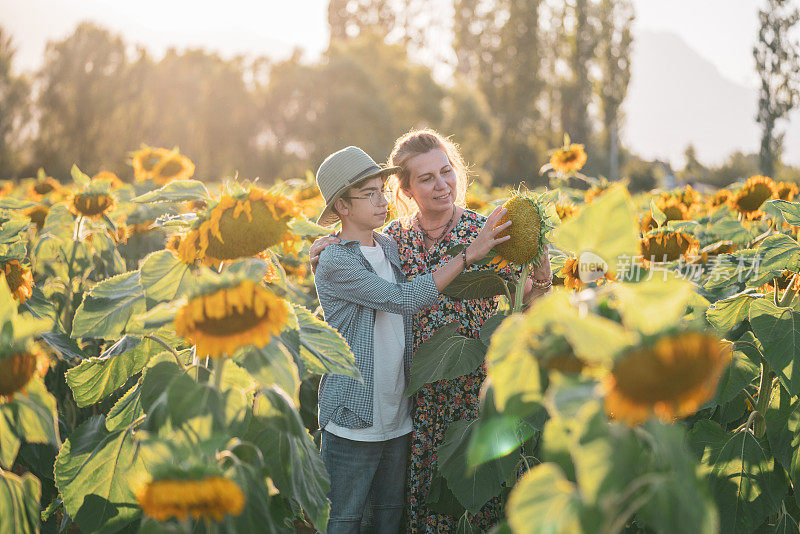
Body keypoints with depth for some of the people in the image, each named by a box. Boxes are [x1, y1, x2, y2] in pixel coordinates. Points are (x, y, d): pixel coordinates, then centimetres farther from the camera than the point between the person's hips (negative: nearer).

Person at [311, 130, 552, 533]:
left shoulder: (484, 232, -4)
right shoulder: (394, 237, 3)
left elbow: (524, 302, -1)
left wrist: (541, 275, -22)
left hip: (473, 387, -2)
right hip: (414, 390, 2)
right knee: (419, 487, 9)